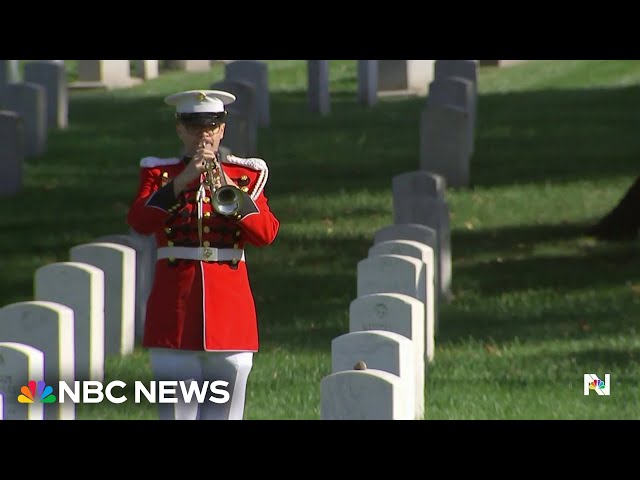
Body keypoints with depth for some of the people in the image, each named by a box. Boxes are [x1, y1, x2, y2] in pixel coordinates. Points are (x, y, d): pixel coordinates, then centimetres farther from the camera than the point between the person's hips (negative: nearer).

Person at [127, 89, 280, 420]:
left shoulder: (246, 174, 10)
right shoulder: (159, 172, 8)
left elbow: (266, 234, -3)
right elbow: (139, 221, -11)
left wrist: (229, 191, -17)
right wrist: (183, 181, -20)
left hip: (229, 305, 1)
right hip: (176, 307, -1)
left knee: (224, 409, 1)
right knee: (177, 409, -3)